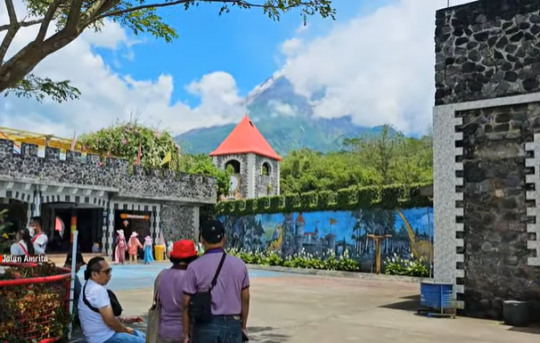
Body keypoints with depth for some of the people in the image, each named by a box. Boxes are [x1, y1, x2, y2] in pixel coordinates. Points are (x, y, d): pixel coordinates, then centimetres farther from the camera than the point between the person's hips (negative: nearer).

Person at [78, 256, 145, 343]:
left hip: (102, 335, 11)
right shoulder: (98, 290, -22)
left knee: (142, 336, 19)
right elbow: (110, 320, -24)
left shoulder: (88, 287, 10)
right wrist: (125, 330, -7)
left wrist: (124, 320, 11)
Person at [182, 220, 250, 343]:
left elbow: (187, 304, -6)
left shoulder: (195, 267, -8)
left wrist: (186, 333, 4)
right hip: (232, 326, 2)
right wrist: (243, 326, 19)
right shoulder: (239, 264, 0)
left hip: (205, 326, -2)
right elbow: (245, 300, 7)